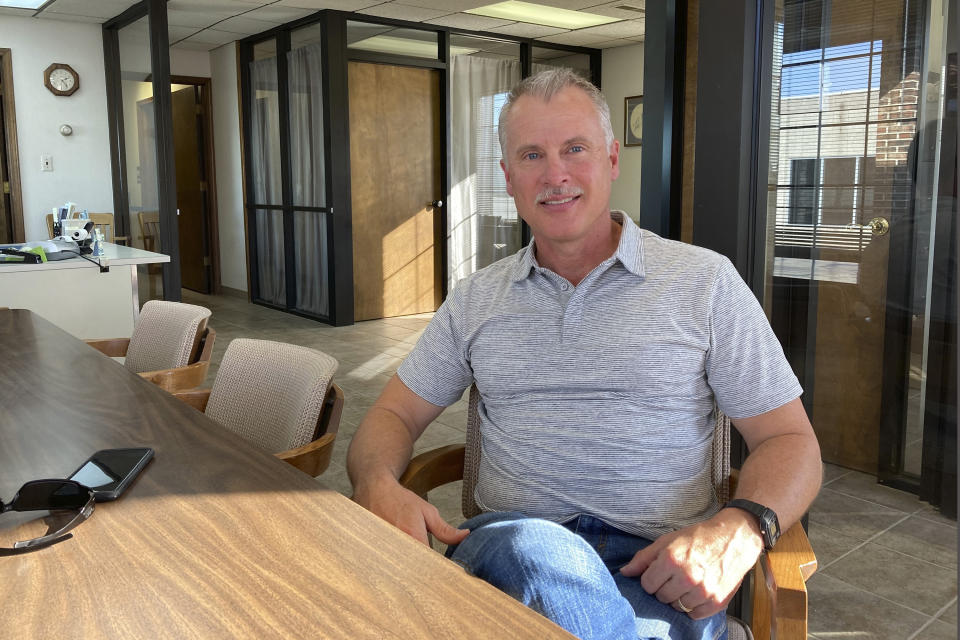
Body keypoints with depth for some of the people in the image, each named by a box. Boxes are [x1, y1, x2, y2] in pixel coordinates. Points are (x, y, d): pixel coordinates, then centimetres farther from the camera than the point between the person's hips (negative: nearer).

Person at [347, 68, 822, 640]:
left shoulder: (706, 282, 5)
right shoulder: (476, 299, 13)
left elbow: (790, 442, 5)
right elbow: (395, 415, 15)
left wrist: (741, 527, -17)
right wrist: (376, 483, -10)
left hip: (657, 573, 0)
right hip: (507, 542, 1)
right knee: (529, 549, -36)